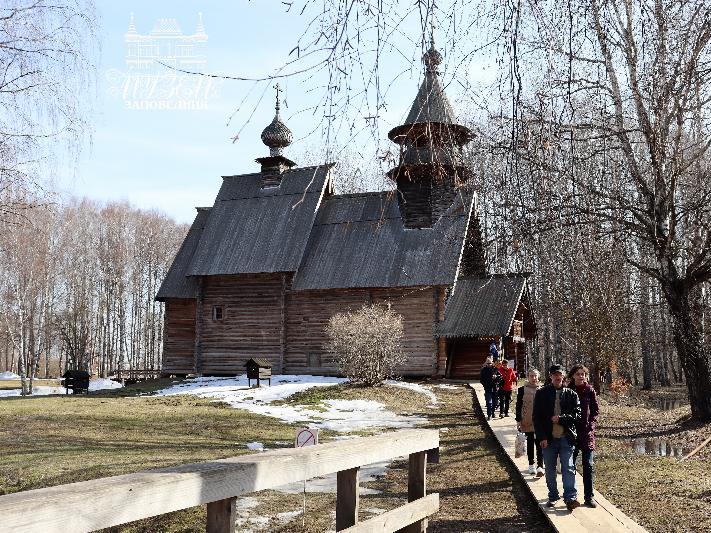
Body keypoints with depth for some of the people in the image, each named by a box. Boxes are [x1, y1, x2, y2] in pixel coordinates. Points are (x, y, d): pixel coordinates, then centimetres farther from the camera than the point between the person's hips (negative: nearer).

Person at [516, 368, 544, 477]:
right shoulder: (522, 390, 0)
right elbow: (518, 406, 2)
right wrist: (519, 420, -2)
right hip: (527, 422, 1)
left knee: (539, 443, -6)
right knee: (530, 443, 11)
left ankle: (540, 466, -6)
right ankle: (531, 465, 23)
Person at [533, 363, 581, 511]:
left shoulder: (571, 394, 3)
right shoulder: (541, 393, 2)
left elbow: (577, 415, 0)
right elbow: (536, 417, 0)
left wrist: (561, 418, -14)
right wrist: (541, 437, -8)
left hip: (566, 438, -1)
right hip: (548, 439, 1)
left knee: (568, 468, -6)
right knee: (550, 470, 10)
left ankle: (570, 498, -4)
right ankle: (553, 496, 23)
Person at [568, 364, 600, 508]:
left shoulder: (590, 391, 0)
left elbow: (596, 411, 3)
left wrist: (591, 426, -8)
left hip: (587, 433, 0)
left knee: (588, 466, 0)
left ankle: (589, 497, 7)